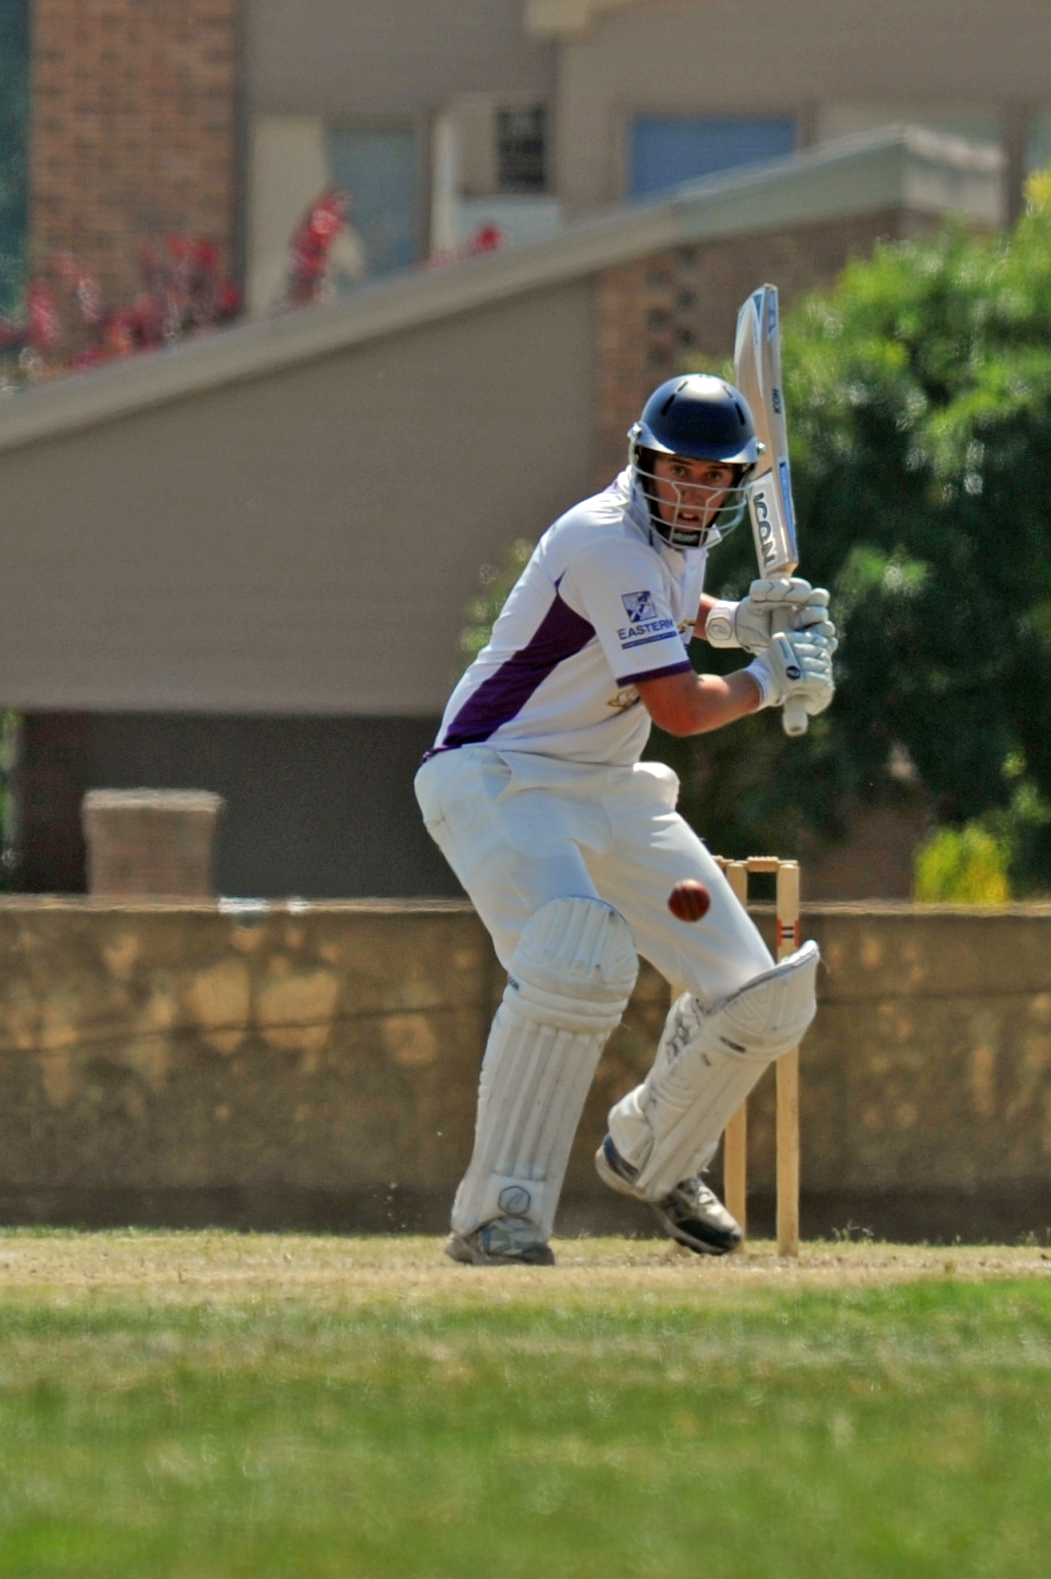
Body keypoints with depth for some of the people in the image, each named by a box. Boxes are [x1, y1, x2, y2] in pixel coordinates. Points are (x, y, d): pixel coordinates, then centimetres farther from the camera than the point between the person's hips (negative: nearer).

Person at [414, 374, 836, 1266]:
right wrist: (770, 679, -7)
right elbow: (680, 708, -24)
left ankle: (652, 1156, 31)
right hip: (499, 783, -9)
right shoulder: (609, 545, -24)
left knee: (761, 1001, 4)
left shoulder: (683, 537, 5)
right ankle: (498, 1219, -32)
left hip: (610, 792, 9)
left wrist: (730, 621, 10)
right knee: (575, 962, -36)